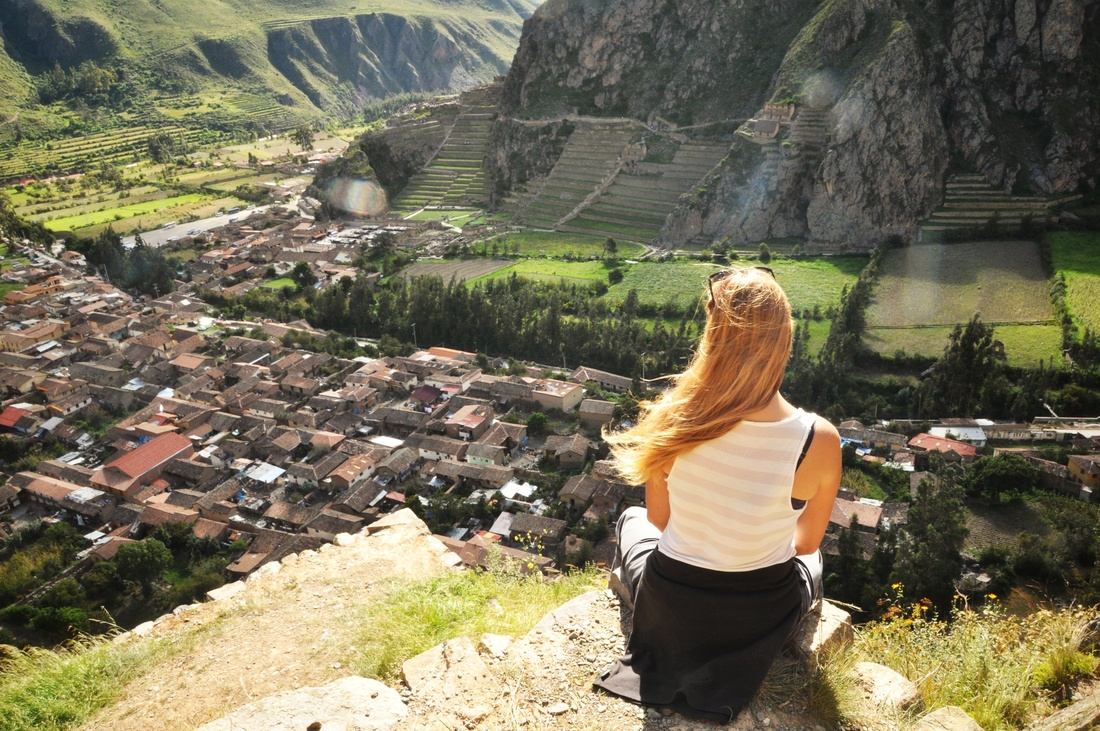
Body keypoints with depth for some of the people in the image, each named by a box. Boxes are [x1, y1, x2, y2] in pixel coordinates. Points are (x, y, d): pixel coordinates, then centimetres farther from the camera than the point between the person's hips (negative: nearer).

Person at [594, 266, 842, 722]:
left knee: (631, 521, 35)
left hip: (669, 612, 0)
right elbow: (808, 541, -5)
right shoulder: (820, 440, -25)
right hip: (763, 621, 1)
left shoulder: (672, 419, -24)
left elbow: (659, 519, -5)